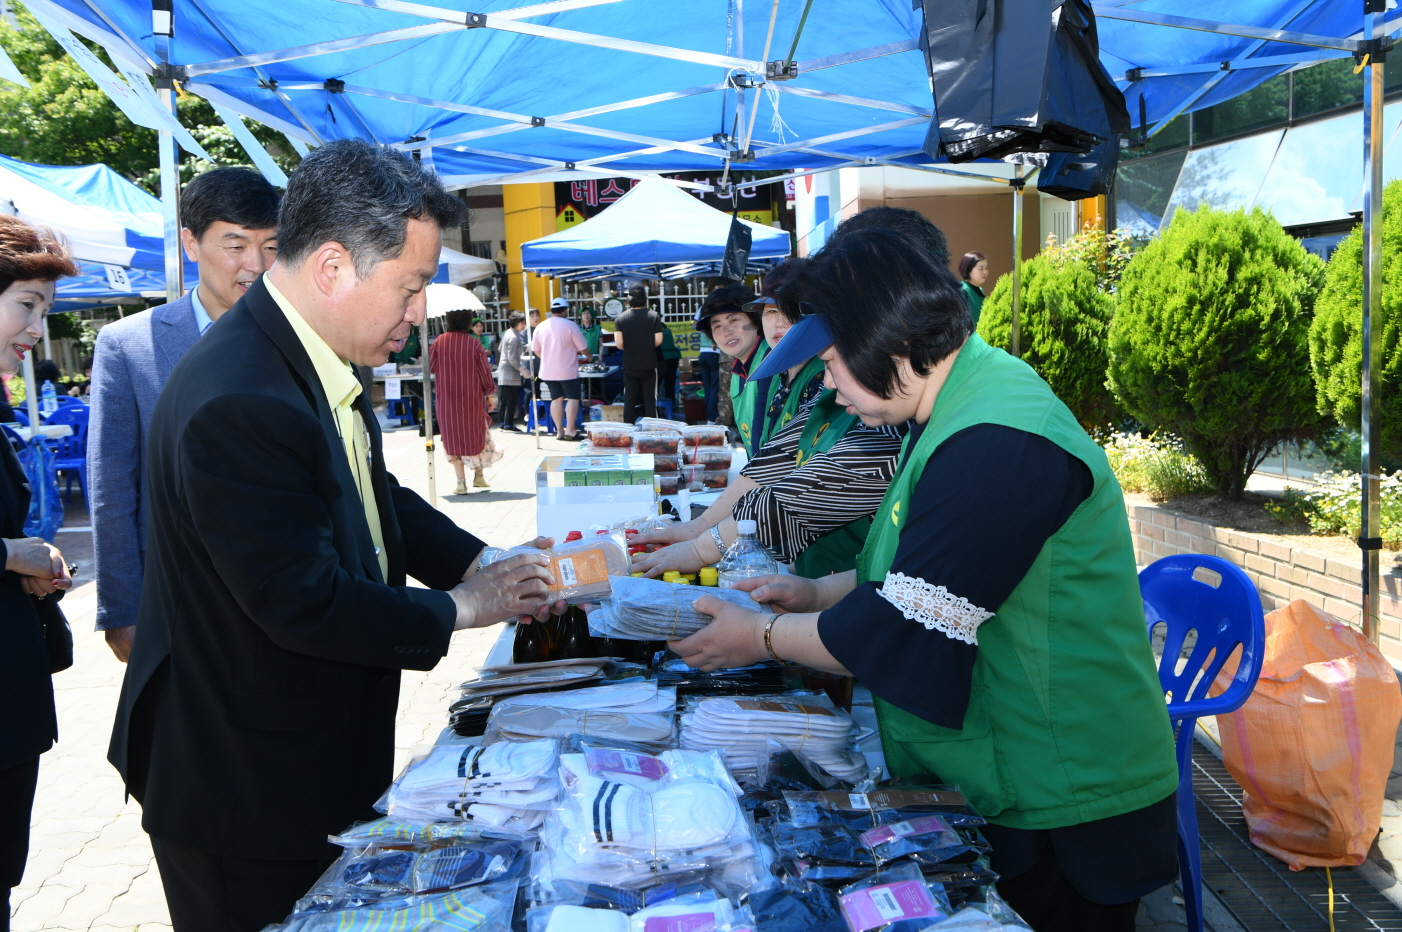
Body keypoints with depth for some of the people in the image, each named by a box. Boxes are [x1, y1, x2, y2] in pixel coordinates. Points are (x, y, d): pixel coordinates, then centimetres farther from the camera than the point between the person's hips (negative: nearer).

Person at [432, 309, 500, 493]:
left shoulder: (439, 342, -8)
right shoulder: (474, 343, -9)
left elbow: (429, 366, 1)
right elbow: (485, 369, -5)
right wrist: (489, 391, 7)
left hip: (448, 399, 0)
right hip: (472, 397, 0)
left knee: (453, 437, 7)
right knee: (476, 433, 18)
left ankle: (461, 482, 3)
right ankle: (478, 475, 22)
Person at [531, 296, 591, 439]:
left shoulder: (541, 327, 4)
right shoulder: (570, 325, -10)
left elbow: (536, 350, 12)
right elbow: (582, 347, -6)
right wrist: (588, 357, 15)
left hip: (548, 371, 5)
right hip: (567, 370, -5)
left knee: (556, 398, 12)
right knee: (573, 398, 1)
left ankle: (559, 431, 11)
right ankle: (570, 430, -6)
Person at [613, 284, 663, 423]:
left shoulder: (621, 318, -5)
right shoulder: (653, 316, -7)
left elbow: (619, 343, -12)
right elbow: (658, 340, -10)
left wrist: (629, 349, 8)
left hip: (629, 366, 1)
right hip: (649, 365, -1)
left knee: (629, 400, 8)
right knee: (650, 399, 7)